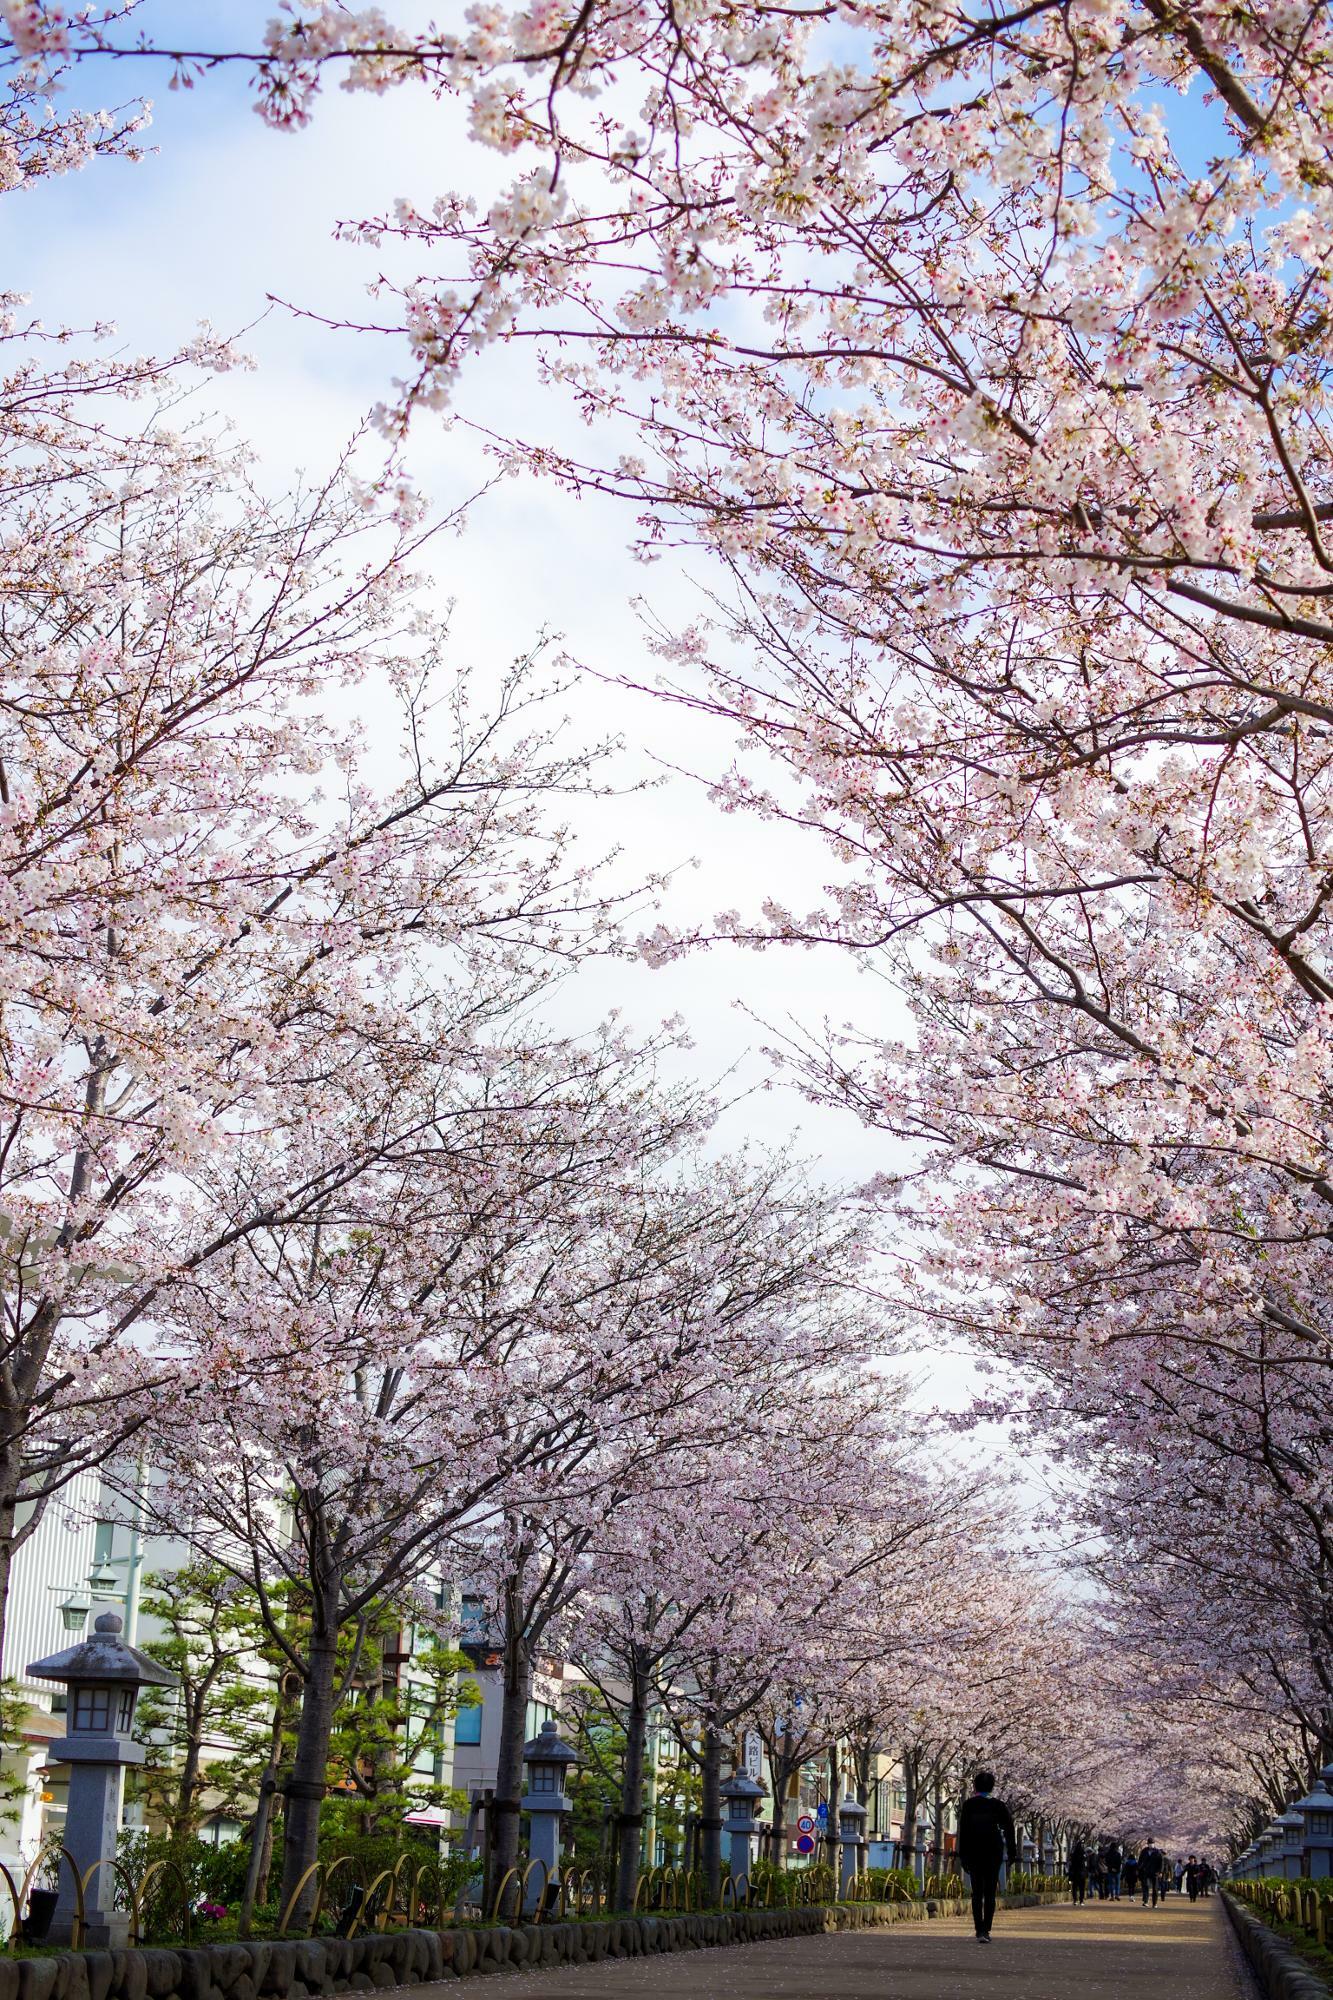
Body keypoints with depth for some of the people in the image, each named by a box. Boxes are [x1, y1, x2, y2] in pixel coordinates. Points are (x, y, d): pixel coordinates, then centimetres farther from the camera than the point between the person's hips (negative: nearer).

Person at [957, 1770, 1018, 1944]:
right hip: (994, 1853, 0)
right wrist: (1012, 1855, 6)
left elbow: (962, 1832, -4)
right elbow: (1009, 1831, 1)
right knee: (990, 1893, 6)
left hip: (973, 1853, 0)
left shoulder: (967, 1805, -1)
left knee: (977, 1892, 5)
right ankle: (986, 1930, -2)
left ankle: (979, 1930, -6)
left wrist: (962, 1857, 0)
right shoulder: (999, 1805, 1)